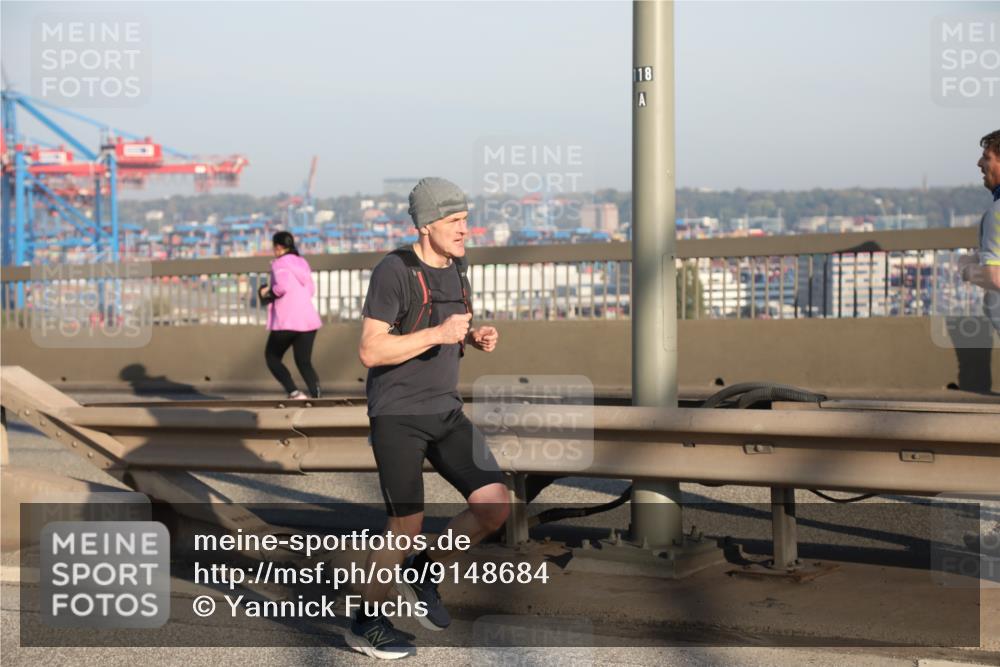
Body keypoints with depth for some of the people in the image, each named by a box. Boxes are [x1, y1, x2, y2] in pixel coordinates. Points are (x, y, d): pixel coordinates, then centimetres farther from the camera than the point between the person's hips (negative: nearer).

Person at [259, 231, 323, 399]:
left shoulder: (280, 264, -7)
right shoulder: (302, 263, 15)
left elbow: (282, 286, -22)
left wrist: (268, 292, -5)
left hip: (286, 322, -6)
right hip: (309, 320, 6)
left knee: (272, 357, 13)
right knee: (304, 362, 10)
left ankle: (293, 392, -7)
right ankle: (316, 395, -15)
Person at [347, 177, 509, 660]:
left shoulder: (454, 270, 8)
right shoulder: (393, 271, -16)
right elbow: (370, 351, -19)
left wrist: (478, 338, -1)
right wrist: (438, 333, -26)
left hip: (444, 412, 7)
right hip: (396, 416, -7)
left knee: (495, 507, -3)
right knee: (407, 526, -5)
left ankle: (424, 573, 19)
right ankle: (367, 623, 17)